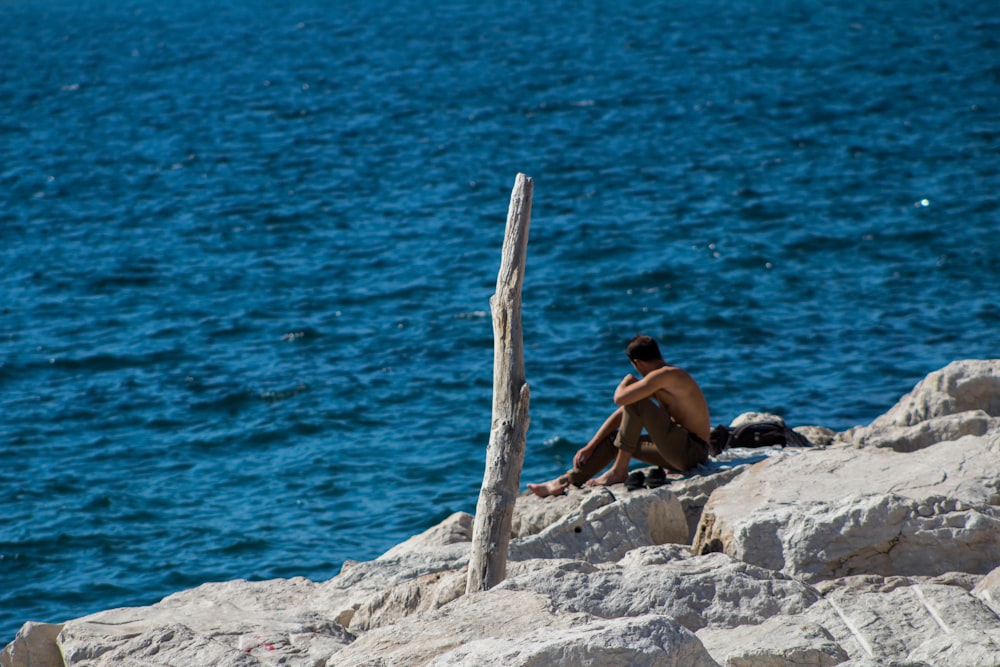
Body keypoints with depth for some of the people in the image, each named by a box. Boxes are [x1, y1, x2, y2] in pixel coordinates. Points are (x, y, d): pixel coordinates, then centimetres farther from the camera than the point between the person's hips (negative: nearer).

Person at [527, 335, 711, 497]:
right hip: (681, 452, 10)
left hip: (693, 450, -10)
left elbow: (620, 399, -24)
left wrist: (626, 383, 0)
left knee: (635, 403, -19)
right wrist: (590, 448, 14)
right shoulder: (661, 379, 15)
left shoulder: (665, 375, -16)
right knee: (613, 439, 12)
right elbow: (620, 414, 16)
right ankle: (565, 482, 8)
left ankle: (619, 471, -10)